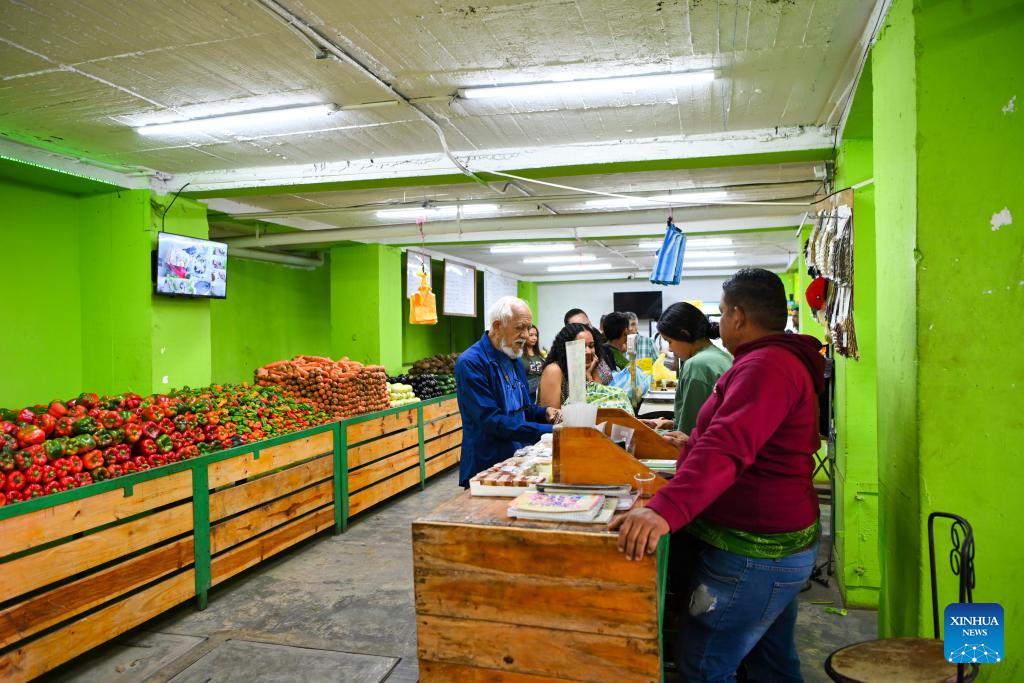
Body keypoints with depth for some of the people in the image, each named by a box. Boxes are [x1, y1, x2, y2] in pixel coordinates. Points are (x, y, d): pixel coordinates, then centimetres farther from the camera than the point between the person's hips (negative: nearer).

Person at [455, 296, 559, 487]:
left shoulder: (513, 357, 9)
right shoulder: (471, 363, -17)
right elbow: (492, 421, -23)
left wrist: (545, 412, -2)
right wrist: (547, 431, -25)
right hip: (487, 468, -7)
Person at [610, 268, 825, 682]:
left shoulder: (766, 365, -21)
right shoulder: (787, 360, 15)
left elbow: (728, 447, -37)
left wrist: (666, 510, -46)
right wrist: (694, 447, 41)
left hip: (754, 552, -11)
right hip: (774, 543, 11)